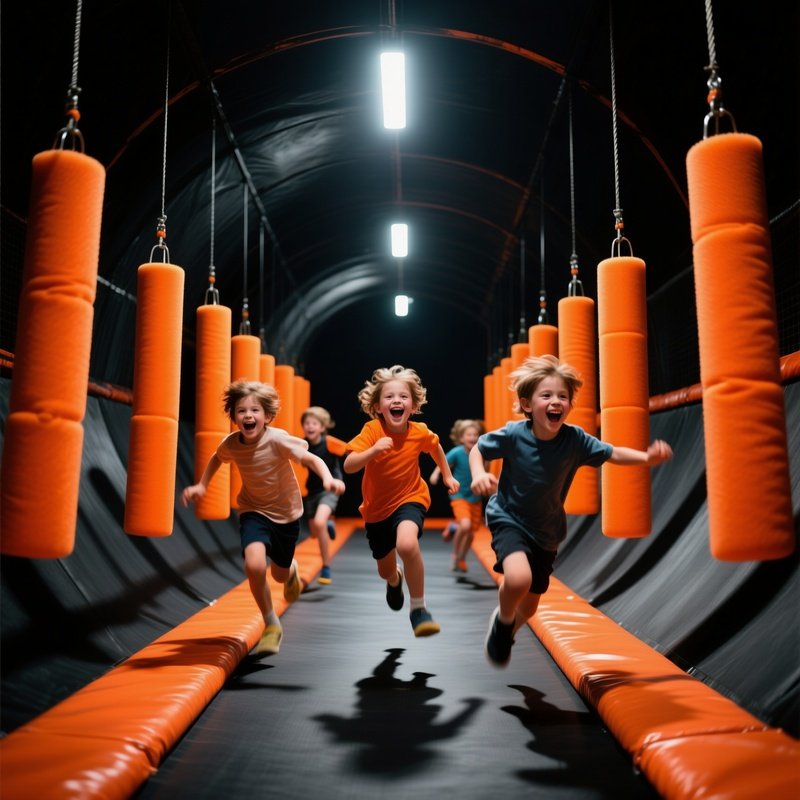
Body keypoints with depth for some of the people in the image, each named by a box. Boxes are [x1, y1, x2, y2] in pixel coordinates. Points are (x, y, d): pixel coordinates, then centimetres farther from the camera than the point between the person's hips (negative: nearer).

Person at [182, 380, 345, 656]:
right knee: (254, 565, -25)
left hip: (286, 512, -1)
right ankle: (271, 625, -1)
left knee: (280, 575, 14)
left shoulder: (278, 439, -25)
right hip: (254, 511, 1)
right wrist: (201, 485, -1)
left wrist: (328, 479, -42)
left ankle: (292, 571, 56)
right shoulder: (231, 443, -14)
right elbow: (216, 458, 9)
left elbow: (312, 459, -24)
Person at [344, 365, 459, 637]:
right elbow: (348, 466, -30)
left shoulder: (420, 432, -14)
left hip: (410, 499, -1)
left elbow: (435, 447, 11)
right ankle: (394, 580, 59)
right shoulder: (372, 430, -20)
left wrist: (447, 475, 18)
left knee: (407, 544, -35)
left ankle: (418, 608, -15)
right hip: (377, 508, 1)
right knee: (385, 570, 17)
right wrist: (373, 450, -45)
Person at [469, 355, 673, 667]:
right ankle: (503, 619, 2)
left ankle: (505, 634, 51)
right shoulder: (513, 435, -21)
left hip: (546, 531, 4)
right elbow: (478, 448, -5)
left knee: (529, 607, 15)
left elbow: (612, 453, -5)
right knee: (519, 578, -33)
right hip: (508, 519, -3)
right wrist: (479, 474, -25)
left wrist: (647, 457, -23)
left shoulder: (575, 439, -17)